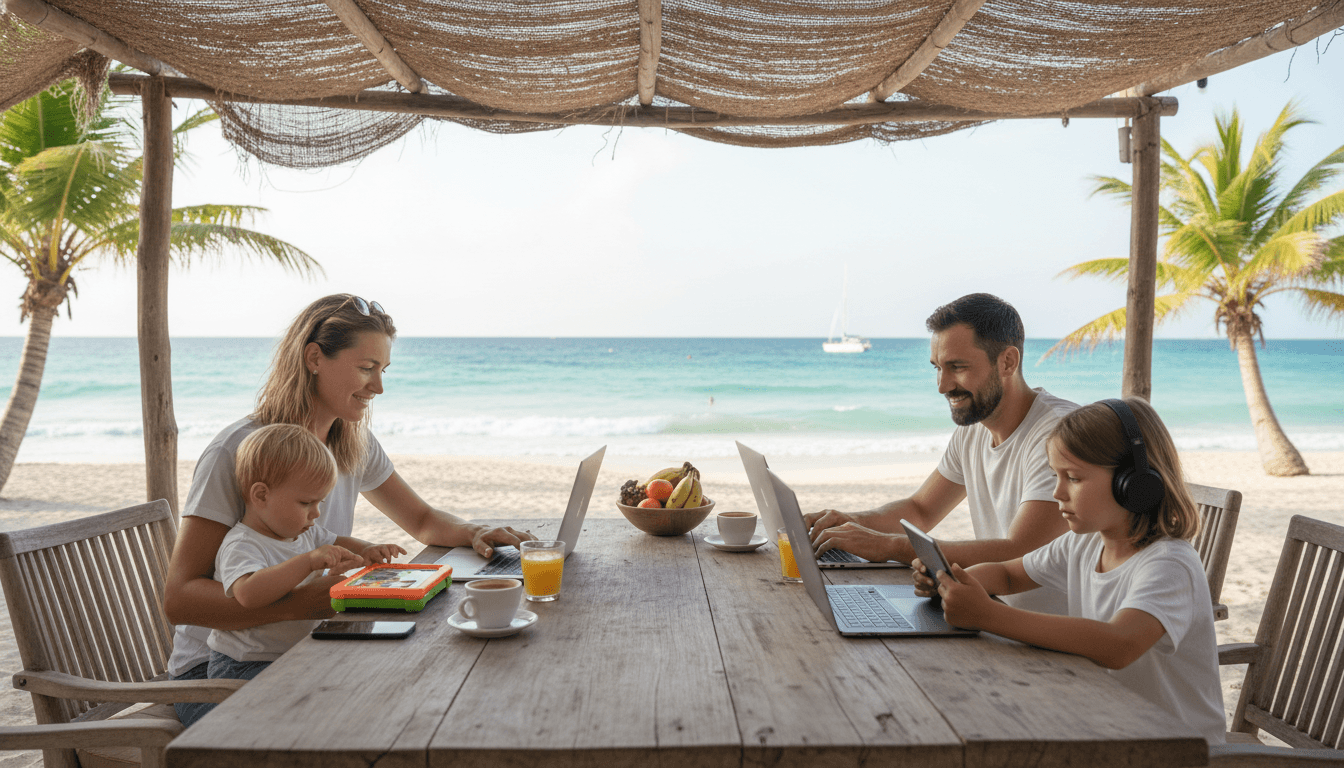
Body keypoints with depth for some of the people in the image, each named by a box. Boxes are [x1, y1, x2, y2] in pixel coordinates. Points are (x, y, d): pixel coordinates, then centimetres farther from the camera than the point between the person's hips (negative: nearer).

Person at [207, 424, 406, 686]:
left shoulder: (306, 532, 8)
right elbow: (249, 594, -38)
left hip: (296, 653, 8)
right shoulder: (241, 546, -20)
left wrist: (367, 551, 3)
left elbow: (338, 544, 25)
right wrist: (308, 561, -40)